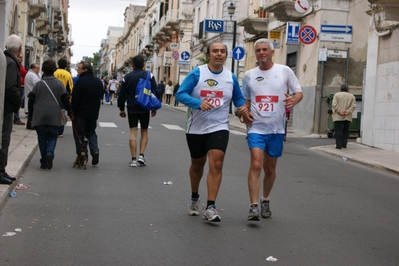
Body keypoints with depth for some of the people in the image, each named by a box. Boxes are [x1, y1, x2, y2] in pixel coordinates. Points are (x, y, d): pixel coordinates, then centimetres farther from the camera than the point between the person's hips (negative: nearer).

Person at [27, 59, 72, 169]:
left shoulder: (38, 84, 3)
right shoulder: (59, 84, 1)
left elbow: (31, 100, 4)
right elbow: (65, 99, 1)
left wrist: (30, 115, 12)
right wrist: (69, 112, 13)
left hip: (39, 116, 1)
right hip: (54, 116, -1)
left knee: (42, 138, 8)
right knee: (52, 137, 9)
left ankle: (44, 162, 5)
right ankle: (49, 153, -19)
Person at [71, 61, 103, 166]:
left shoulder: (80, 81, -16)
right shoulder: (98, 82, 6)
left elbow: (75, 99, -16)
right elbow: (100, 97, 14)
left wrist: (72, 112, -6)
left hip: (80, 114, -6)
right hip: (93, 113, 6)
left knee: (79, 134, 5)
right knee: (91, 132, 18)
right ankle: (95, 150, -2)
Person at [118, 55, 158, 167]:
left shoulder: (127, 77, 0)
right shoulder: (149, 76, -2)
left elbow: (122, 94, 2)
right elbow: (155, 92, -1)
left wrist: (121, 108, 11)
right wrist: (154, 108, 8)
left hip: (132, 109, 0)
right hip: (145, 108, 0)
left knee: (133, 132, 3)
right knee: (144, 131, 13)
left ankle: (134, 159, -1)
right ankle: (141, 155, -1)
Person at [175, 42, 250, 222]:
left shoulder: (231, 77, 2)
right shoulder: (197, 73, -7)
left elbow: (238, 98, 15)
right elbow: (180, 94, -12)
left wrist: (243, 106, -7)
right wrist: (199, 103, -27)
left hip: (219, 128, 0)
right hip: (196, 128, 0)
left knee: (216, 164, -16)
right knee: (197, 165, 16)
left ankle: (210, 207, -15)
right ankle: (194, 198, 40)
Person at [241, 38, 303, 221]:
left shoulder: (284, 71, 1)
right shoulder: (249, 75, 7)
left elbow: (299, 92, 5)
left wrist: (293, 100, -18)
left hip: (276, 129, 0)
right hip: (256, 127, 0)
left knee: (270, 168, 12)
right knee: (256, 165, -16)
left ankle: (265, 200, 35)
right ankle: (254, 206, -15)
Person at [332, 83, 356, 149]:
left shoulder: (337, 95, 2)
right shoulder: (352, 96, 9)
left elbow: (334, 104, -10)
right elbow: (353, 106, -1)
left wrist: (340, 111, -12)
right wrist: (348, 112, -8)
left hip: (338, 117, -3)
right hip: (348, 117, 3)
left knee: (338, 130, -3)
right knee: (346, 130, 14)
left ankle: (339, 145, -10)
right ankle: (344, 144, 10)